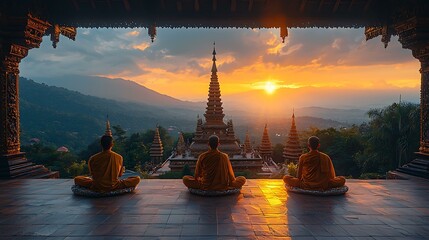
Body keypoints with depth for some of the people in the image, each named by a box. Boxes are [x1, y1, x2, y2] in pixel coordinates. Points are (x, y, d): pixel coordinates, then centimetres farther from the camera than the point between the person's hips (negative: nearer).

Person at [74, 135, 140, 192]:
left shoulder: (92, 159, -11)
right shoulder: (119, 157, -11)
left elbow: (92, 174, 5)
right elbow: (120, 174, 2)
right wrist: (122, 169, 26)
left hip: (97, 188, 2)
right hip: (114, 187, -2)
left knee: (77, 179, 24)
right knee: (137, 179, 8)